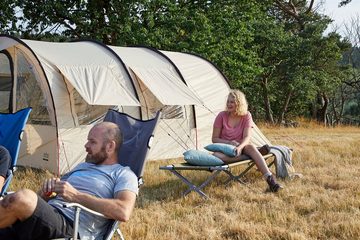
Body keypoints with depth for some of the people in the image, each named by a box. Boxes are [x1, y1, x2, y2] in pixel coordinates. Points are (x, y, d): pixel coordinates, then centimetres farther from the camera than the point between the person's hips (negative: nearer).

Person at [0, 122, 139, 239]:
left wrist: (76, 196, -11)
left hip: (71, 229, -8)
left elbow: (123, 212, -14)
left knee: (22, 198, -36)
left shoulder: (123, 174, 8)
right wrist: (46, 190, 6)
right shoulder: (82, 166, 31)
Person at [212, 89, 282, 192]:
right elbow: (214, 139, -7)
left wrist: (239, 147, -37)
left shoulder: (246, 116, -7)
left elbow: (247, 137, -15)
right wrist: (229, 143, -24)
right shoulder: (221, 116, -10)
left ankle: (270, 179, -43)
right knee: (216, 156, -37)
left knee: (251, 147, -35)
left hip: (240, 147, 1)